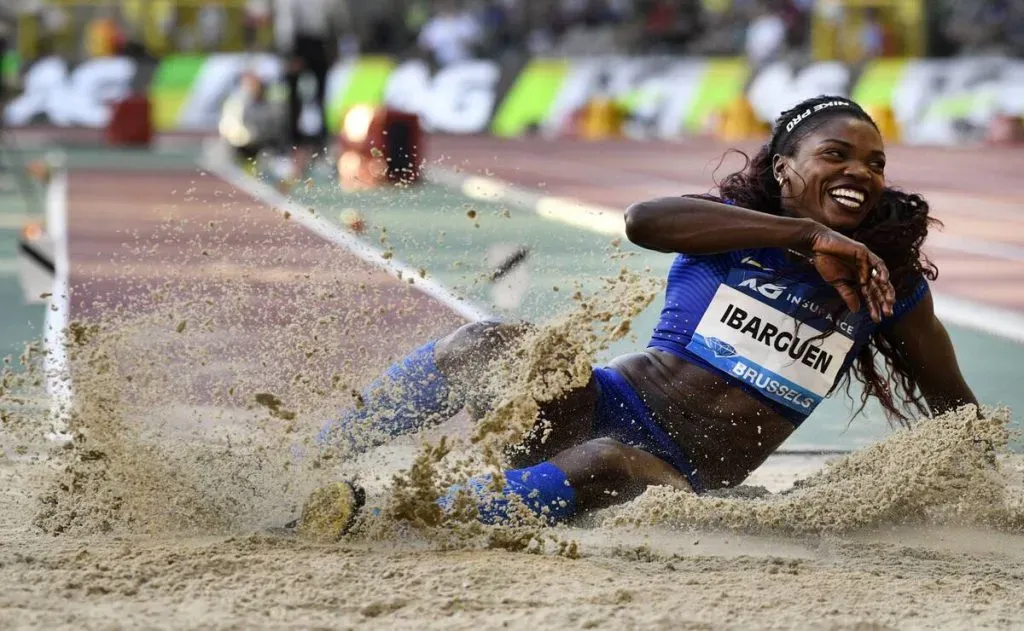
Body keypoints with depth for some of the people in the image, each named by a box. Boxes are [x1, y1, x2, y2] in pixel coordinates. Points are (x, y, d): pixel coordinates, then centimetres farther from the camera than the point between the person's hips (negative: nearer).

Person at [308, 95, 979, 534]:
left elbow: (958, 409, 20)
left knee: (588, 474, -36)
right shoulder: (733, 221, 1)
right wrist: (805, 234, -26)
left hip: (677, 474, 0)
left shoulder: (889, 288, 9)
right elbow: (644, 220, -23)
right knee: (490, 346, -30)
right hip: (603, 408, 0)